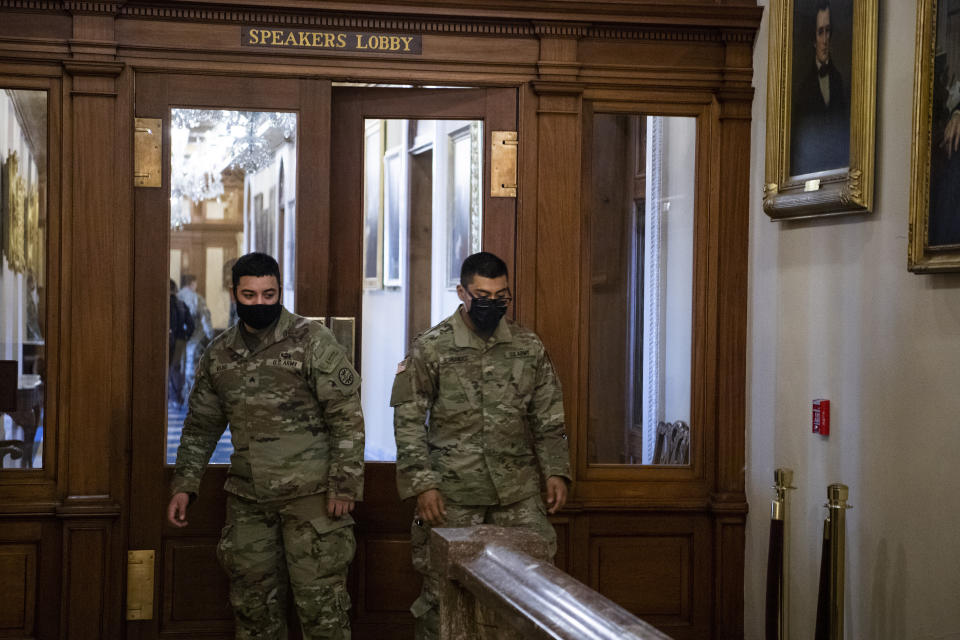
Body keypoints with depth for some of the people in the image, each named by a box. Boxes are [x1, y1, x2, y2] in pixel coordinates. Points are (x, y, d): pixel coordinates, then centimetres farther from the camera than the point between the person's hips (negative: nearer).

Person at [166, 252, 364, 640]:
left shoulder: (312, 341, -7)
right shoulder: (219, 354, 10)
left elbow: (347, 417, -9)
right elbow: (201, 426, 20)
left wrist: (344, 486, -14)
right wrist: (184, 485, 13)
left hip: (310, 494, -5)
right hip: (248, 499, 5)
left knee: (320, 599, -4)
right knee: (253, 602, 12)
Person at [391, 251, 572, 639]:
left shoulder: (529, 347, 6)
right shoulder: (430, 349, -3)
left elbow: (548, 418, 13)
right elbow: (409, 421, -3)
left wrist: (556, 471, 4)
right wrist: (422, 484, -9)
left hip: (519, 494, 3)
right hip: (452, 495, -3)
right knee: (442, 592, 3)